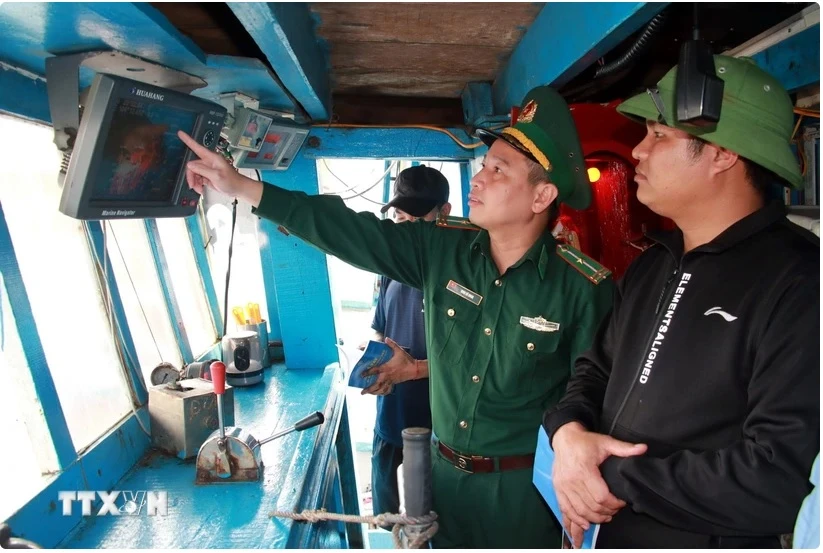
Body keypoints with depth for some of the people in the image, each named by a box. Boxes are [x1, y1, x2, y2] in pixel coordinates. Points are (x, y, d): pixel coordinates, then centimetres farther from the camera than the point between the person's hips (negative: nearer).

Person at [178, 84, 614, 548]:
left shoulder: (585, 287, -17)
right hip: (445, 472, 4)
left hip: (524, 488, -3)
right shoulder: (440, 248, -8)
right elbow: (350, 231, -9)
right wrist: (241, 186, -11)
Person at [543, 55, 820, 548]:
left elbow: (778, 480, -29)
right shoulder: (652, 265, 4)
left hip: (710, 539, -7)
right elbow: (597, 369, 7)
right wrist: (569, 431, -13)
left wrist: (617, 479, -20)